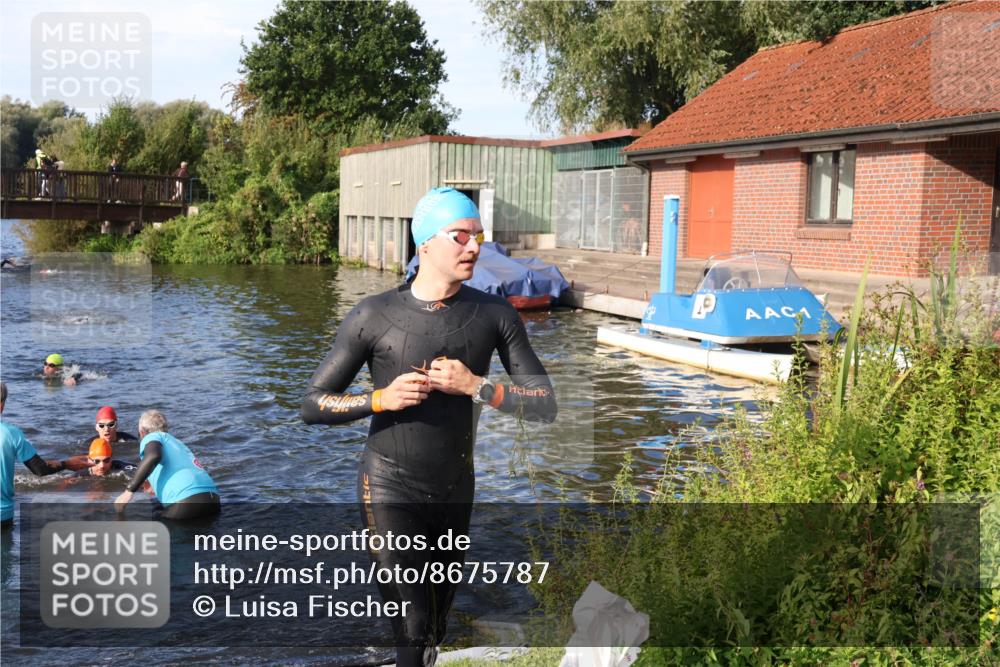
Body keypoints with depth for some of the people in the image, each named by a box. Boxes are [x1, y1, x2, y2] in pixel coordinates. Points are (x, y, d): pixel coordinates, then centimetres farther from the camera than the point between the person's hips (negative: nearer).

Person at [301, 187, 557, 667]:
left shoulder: (495, 315, -5)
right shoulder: (373, 317, -11)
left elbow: (545, 405, -5)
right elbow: (312, 406, -6)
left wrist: (476, 387, -20)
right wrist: (381, 399, -22)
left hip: (455, 492, 4)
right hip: (390, 490, -3)